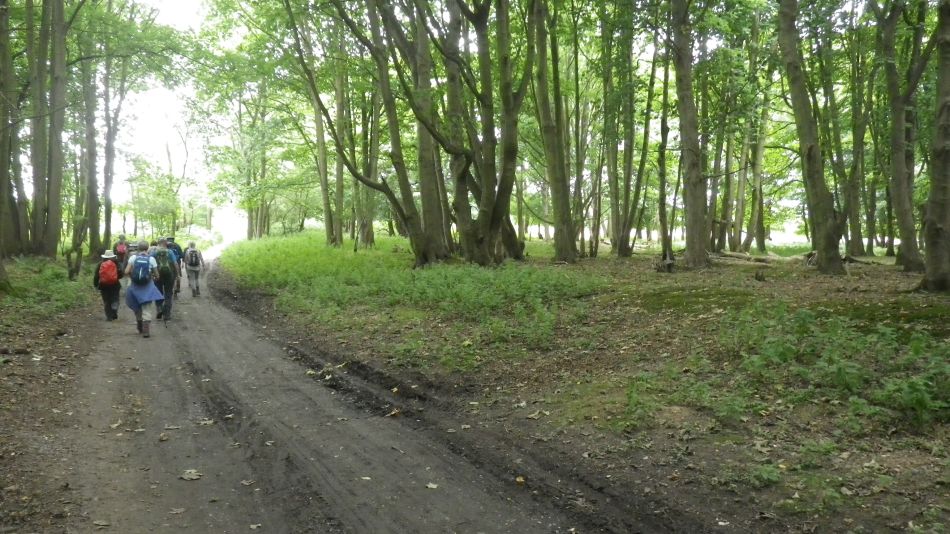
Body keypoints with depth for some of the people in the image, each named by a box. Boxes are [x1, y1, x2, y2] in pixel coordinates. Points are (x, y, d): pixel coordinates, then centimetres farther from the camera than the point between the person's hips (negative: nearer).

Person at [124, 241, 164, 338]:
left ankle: (140, 328, 32)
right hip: (148, 286, -2)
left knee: (137, 308, 20)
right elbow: (156, 275, -1)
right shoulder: (151, 259, -6)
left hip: (135, 286, 2)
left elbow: (127, 271, -8)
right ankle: (145, 330, -12)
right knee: (147, 309, 0)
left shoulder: (133, 257, -3)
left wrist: (133, 276, 12)